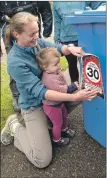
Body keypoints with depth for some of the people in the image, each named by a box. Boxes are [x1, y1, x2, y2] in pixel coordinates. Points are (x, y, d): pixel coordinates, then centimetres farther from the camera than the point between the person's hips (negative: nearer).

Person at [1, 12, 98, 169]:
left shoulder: (37, 42, -10)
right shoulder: (15, 62, -29)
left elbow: (57, 48, 2)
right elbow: (40, 92, -32)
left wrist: (70, 49, -23)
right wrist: (74, 97, -39)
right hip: (34, 106, -7)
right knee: (42, 160, -11)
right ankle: (15, 127, 12)